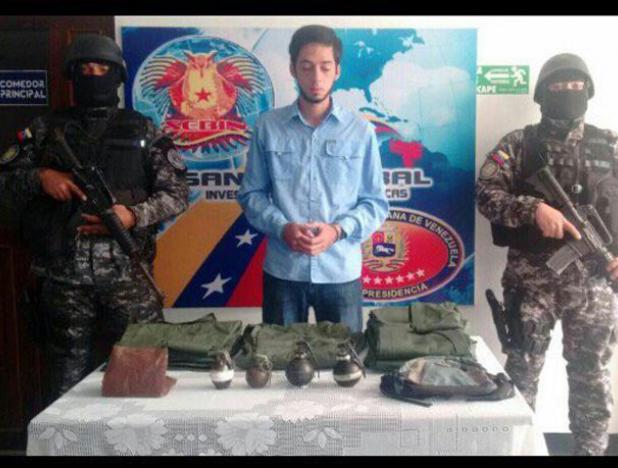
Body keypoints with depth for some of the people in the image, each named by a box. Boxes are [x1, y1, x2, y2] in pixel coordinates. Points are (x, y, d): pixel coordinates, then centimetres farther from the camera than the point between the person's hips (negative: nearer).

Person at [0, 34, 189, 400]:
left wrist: (134, 215, -16)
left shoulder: (142, 130, 5)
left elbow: (178, 193, 0)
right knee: (70, 380, 13)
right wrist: (40, 177, -9)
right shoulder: (46, 129, 10)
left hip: (127, 274, -1)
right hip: (64, 276, 2)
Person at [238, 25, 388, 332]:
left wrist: (338, 230, -15)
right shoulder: (268, 127, 0)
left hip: (340, 272, 0)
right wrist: (282, 228, -13)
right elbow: (251, 194, 4)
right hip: (282, 270, 0)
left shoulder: (361, 131, -1)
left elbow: (376, 203, 2)